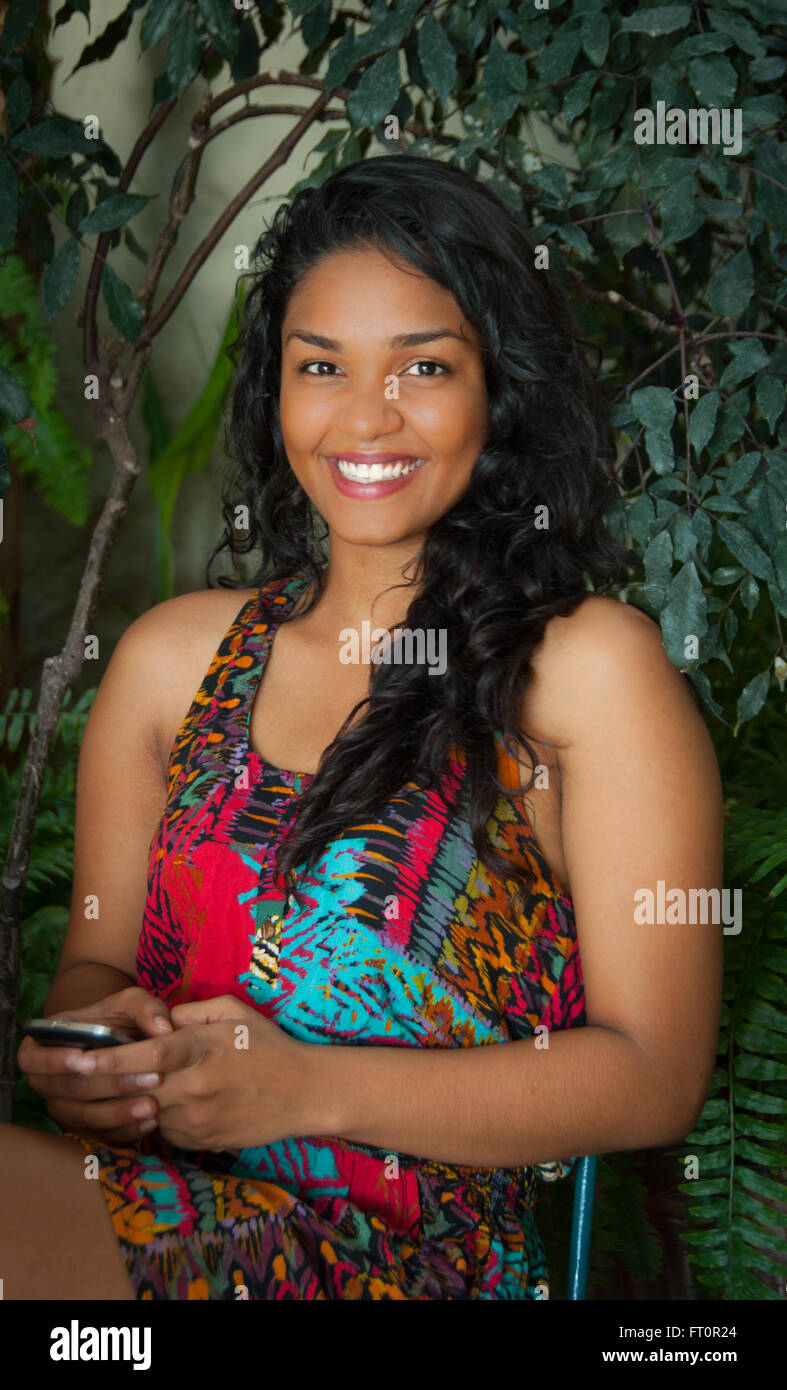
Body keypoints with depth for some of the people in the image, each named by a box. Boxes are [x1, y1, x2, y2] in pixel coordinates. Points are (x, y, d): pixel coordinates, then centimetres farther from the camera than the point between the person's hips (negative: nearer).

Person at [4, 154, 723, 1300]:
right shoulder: (173, 656, 12)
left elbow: (657, 1075, -5)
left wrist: (306, 1087, -15)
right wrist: (94, 1037, -9)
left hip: (422, 1256, -5)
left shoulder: (594, 666, -2)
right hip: (165, 1200, 5)